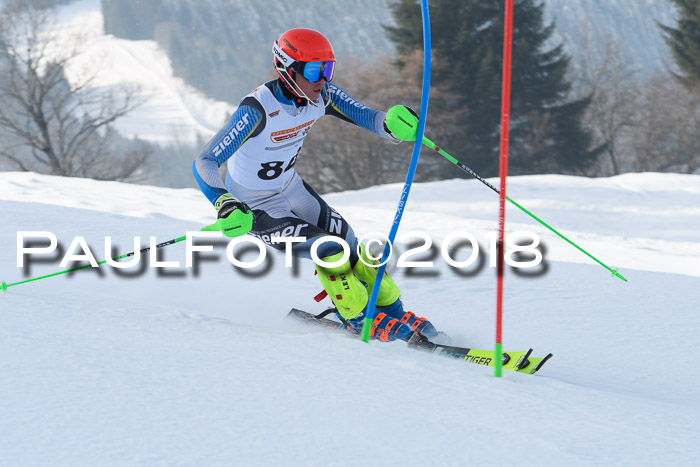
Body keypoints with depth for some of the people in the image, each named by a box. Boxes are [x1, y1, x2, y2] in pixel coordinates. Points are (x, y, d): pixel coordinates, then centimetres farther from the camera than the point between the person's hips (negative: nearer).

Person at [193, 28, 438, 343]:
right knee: (328, 251, -17)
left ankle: (393, 312, 27)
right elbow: (204, 164, -37)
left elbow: (367, 118, -14)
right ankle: (361, 321, 3)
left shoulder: (321, 95, -15)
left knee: (351, 248, 7)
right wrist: (224, 205, -54)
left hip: (291, 188, 7)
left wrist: (391, 125, -39)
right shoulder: (258, 110, -34)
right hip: (253, 207, -7)